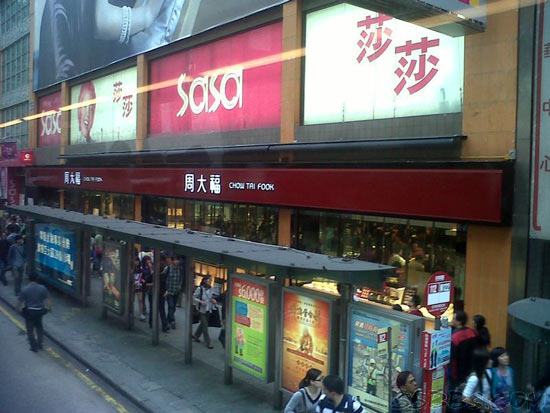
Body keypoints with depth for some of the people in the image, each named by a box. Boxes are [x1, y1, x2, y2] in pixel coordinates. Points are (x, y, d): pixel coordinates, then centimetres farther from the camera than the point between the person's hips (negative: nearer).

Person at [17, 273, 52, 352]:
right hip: (39, 311, 3)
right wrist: (49, 307, 13)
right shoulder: (42, 288, -9)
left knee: (30, 330, 12)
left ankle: (34, 347, 14)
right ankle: (39, 344, 31)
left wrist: (18, 309, 10)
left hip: (29, 312, -3)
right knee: (39, 328, 24)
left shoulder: (25, 289, -15)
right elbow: (47, 300, -5)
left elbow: (19, 302, -10)